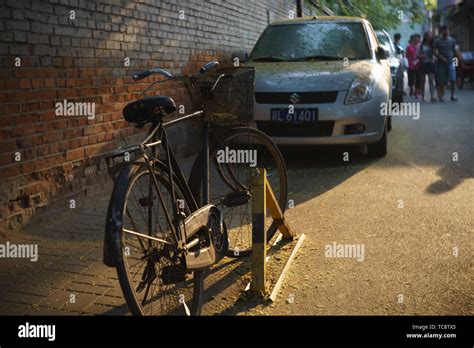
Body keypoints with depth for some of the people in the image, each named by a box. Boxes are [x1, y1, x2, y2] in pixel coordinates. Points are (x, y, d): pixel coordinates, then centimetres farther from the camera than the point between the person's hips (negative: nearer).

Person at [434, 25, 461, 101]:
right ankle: (441, 96, 11)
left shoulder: (452, 40, 9)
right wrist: (442, 58, -19)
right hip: (441, 64, -2)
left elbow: (456, 51, 13)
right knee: (441, 81, 1)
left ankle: (453, 95, 4)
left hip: (451, 63, 2)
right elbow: (435, 52, -5)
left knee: (453, 80, -5)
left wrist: (460, 60, 7)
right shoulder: (438, 42, 1)